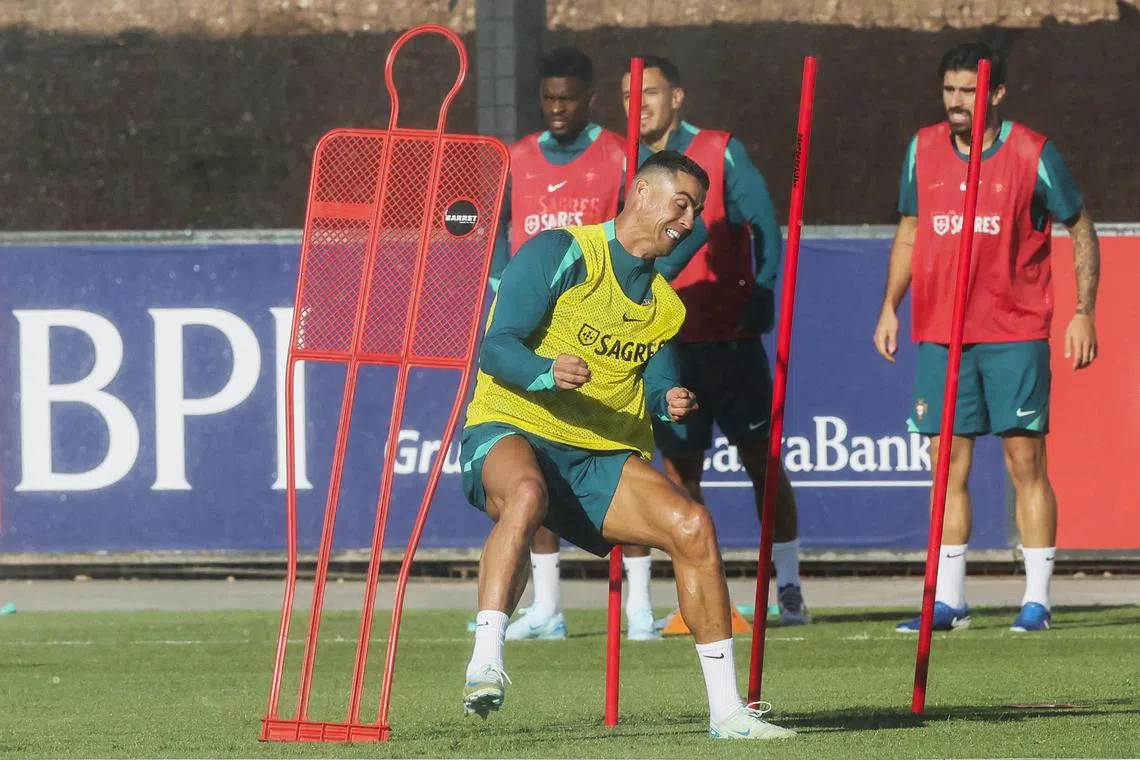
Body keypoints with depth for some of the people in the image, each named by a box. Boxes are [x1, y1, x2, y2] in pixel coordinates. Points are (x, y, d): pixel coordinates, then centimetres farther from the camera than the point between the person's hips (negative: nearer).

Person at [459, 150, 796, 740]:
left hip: (601, 457, 6)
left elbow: (657, 379, 21)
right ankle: (485, 663, -45)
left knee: (691, 525, -13)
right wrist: (548, 372, -34)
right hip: (510, 432, -6)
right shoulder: (562, 254, -7)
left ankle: (726, 711, -5)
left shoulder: (664, 302, 16)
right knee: (527, 494, -41)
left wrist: (668, 401, -3)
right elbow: (496, 347, -13)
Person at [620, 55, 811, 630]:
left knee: (761, 459, -1)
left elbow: (765, 230, -6)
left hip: (729, 338, -3)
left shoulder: (721, 154, -2)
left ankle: (789, 588, 4)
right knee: (679, 468, 1)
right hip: (664, 342, 3)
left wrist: (760, 301, -16)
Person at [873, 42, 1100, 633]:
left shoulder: (1033, 154, -3)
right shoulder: (923, 150, 8)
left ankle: (1037, 599, 0)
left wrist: (1084, 312, -3)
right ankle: (947, 601, 7)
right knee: (949, 464, 3)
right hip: (941, 334, 4)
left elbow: (1081, 228, 4)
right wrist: (890, 305, 11)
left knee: (1025, 459, -4)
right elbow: (909, 231, 19)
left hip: (1015, 334, -4)